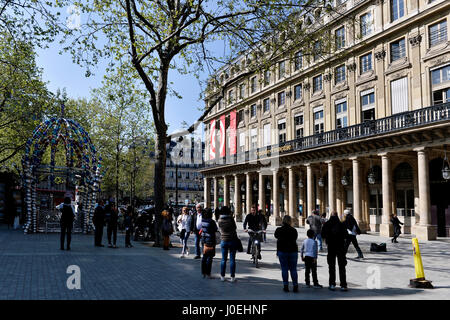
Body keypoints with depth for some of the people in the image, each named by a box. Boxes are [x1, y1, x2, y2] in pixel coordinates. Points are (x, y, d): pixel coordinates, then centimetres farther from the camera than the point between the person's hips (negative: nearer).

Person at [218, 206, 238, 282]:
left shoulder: (220, 220, -5)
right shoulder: (230, 218, -15)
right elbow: (235, 227, 0)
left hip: (223, 241, 3)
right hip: (232, 240, -3)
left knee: (223, 259, 12)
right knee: (232, 259, 3)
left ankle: (222, 276, 17)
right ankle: (232, 277, 6)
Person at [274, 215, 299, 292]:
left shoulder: (279, 230, -4)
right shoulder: (294, 230, -4)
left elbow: (276, 236, 15)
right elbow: (295, 238, 9)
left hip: (282, 251, 0)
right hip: (293, 251, 1)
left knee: (284, 269, 5)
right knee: (293, 269, 6)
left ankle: (286, 286, 4)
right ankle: (295, 286, 6)